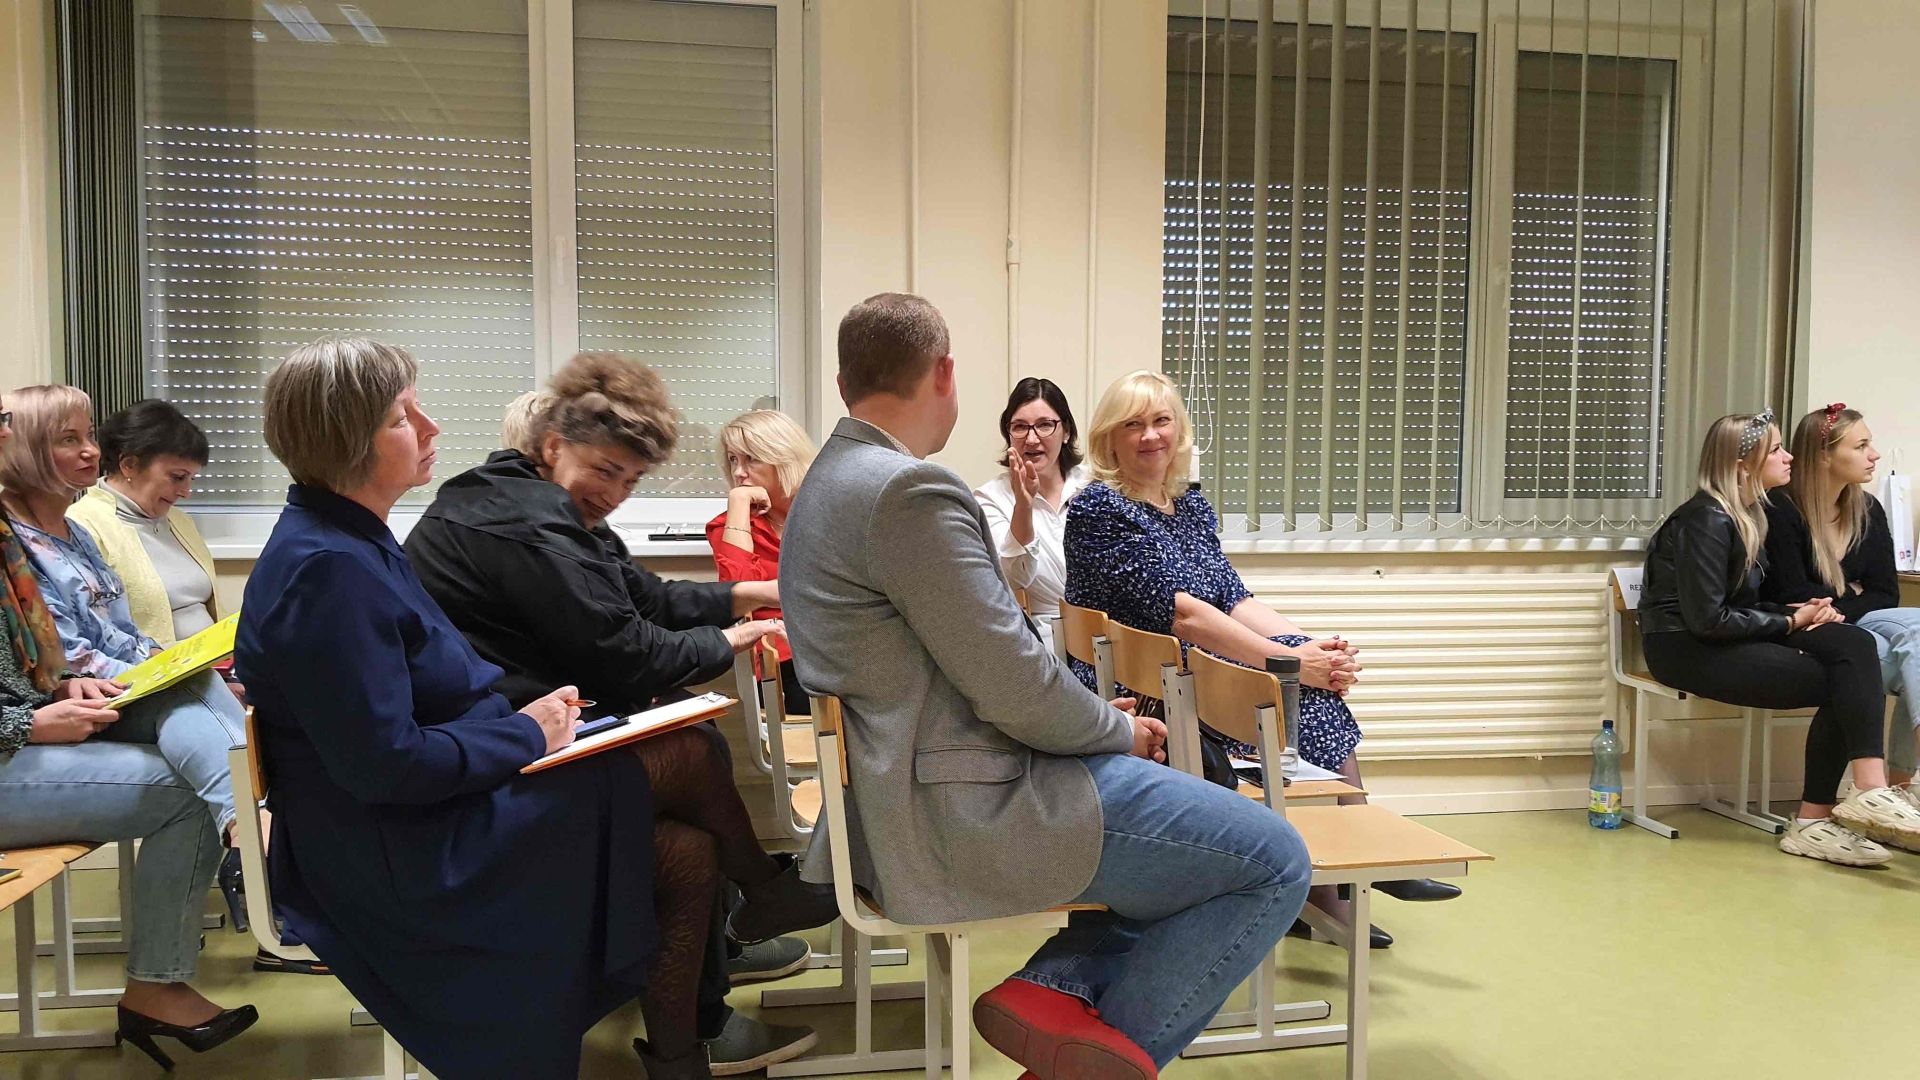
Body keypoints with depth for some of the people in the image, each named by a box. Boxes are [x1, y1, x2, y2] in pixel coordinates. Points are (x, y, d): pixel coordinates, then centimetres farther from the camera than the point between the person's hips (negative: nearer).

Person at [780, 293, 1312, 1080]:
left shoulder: (829, 484, 14)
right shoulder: (910, 490, -19)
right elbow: (1014, 685, -20)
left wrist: (1101, 721, 13)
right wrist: (1121, 729, 0)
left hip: (910, 801, 11)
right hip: (968, 815, -11)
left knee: (1188, 824, 21)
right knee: (1274, 861, -5)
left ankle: (1059, 986, 6)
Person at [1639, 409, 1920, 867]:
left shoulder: (1748, 514, 13)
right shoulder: (1707, 520, -16)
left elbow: (1746, 603, 14)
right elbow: (1707, 619, -20)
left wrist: (1797, 612, -5)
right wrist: (1790, 622, -11)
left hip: (1728, 637, 8)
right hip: (1688, 649, -8)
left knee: (1854, 645, -16)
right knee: (1840, 684, -15)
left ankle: (1871, 793, -23)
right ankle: (1812, 822, -10)